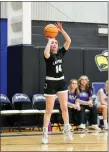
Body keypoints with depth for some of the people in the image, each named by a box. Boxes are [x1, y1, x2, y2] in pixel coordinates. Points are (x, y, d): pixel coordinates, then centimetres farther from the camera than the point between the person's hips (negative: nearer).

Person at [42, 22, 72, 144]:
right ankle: (45, 133, 1)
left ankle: (67, 130, 17)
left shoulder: (61, 53, 4)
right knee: (49, 110, -3)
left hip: (61, 82, 5)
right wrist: (49, 40, -23)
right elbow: (46, 53, -37)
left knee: (64, 107, 6)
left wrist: (61, 30, -12)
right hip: (50, 83, -5)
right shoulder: (48, 55, -11)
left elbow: (69, 41, -4)